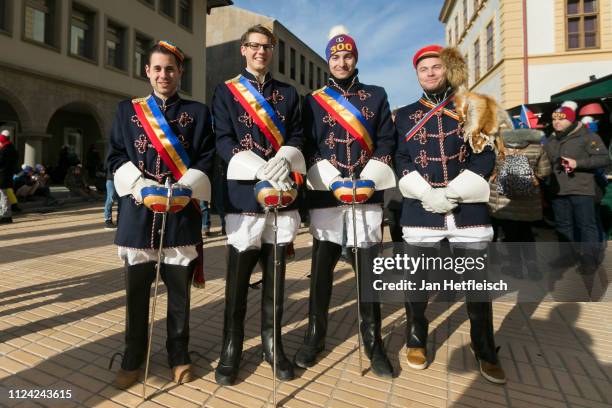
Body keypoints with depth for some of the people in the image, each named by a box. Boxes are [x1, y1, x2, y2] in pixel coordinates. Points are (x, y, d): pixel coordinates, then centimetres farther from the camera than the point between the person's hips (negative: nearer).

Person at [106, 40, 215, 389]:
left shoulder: (198, 112, 10)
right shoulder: (128, 110, 14)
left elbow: (207, 160, 1)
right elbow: (116, 158, 7)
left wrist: (184, 189, -15)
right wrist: (141, 187, -10)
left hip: (181, 212, -1)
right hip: (138, 211, 2)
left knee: (179, 287, 7)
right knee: (137, 288, 10)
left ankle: (179, 356, 25)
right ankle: (133, 359, 28)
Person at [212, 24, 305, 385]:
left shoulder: (289, 94, 17)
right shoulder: (226, 91, 10)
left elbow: (297, 138, 9)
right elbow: (223, 141, -2)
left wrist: (283, 162, -14)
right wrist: (262, 170, -17)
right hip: (243, 194, -2)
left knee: (275, 274, 9)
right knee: (238, 276, 3)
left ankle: (272, 343, 25)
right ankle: (232, 348, 21)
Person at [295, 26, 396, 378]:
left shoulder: (377, 96, 14)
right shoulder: (314, 100, 12)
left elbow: (387, 141, 7)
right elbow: (307, 145, 4)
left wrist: (368, 178, -8)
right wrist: (329, 179, -11)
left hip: (368, 195, 1)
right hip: (326, 196, 0)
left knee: (369, 271, 5)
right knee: (322, 269, 6)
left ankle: (373, 342, 21)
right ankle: (315, 337, 23)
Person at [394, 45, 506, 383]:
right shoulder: (405, 115, 12)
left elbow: (486, 157, 3)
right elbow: (400, 161, 2)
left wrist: (452, 193, -11)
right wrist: (426, 194, -13)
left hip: (468, 209, 1)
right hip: (420, 211, 0)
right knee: (418, 284, 8)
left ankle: (486, 352, 30)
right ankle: (416, 343, 30)